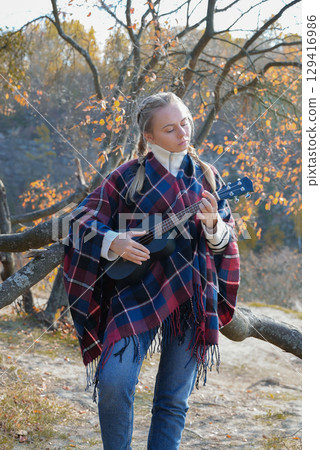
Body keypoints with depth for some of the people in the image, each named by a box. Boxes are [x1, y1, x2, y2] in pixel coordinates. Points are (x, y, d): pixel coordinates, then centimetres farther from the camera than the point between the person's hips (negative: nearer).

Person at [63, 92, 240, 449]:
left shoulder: (206, 176, 9)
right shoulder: (130, 175, 1)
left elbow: (226, 241, 9)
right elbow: (82, 219, 3)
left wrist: (213, 224, -13)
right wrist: (112, 242, -15)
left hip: (193, 295, 3)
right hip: (139, 289, -2)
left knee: (174, 399, 7)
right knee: (114, 382, -17)